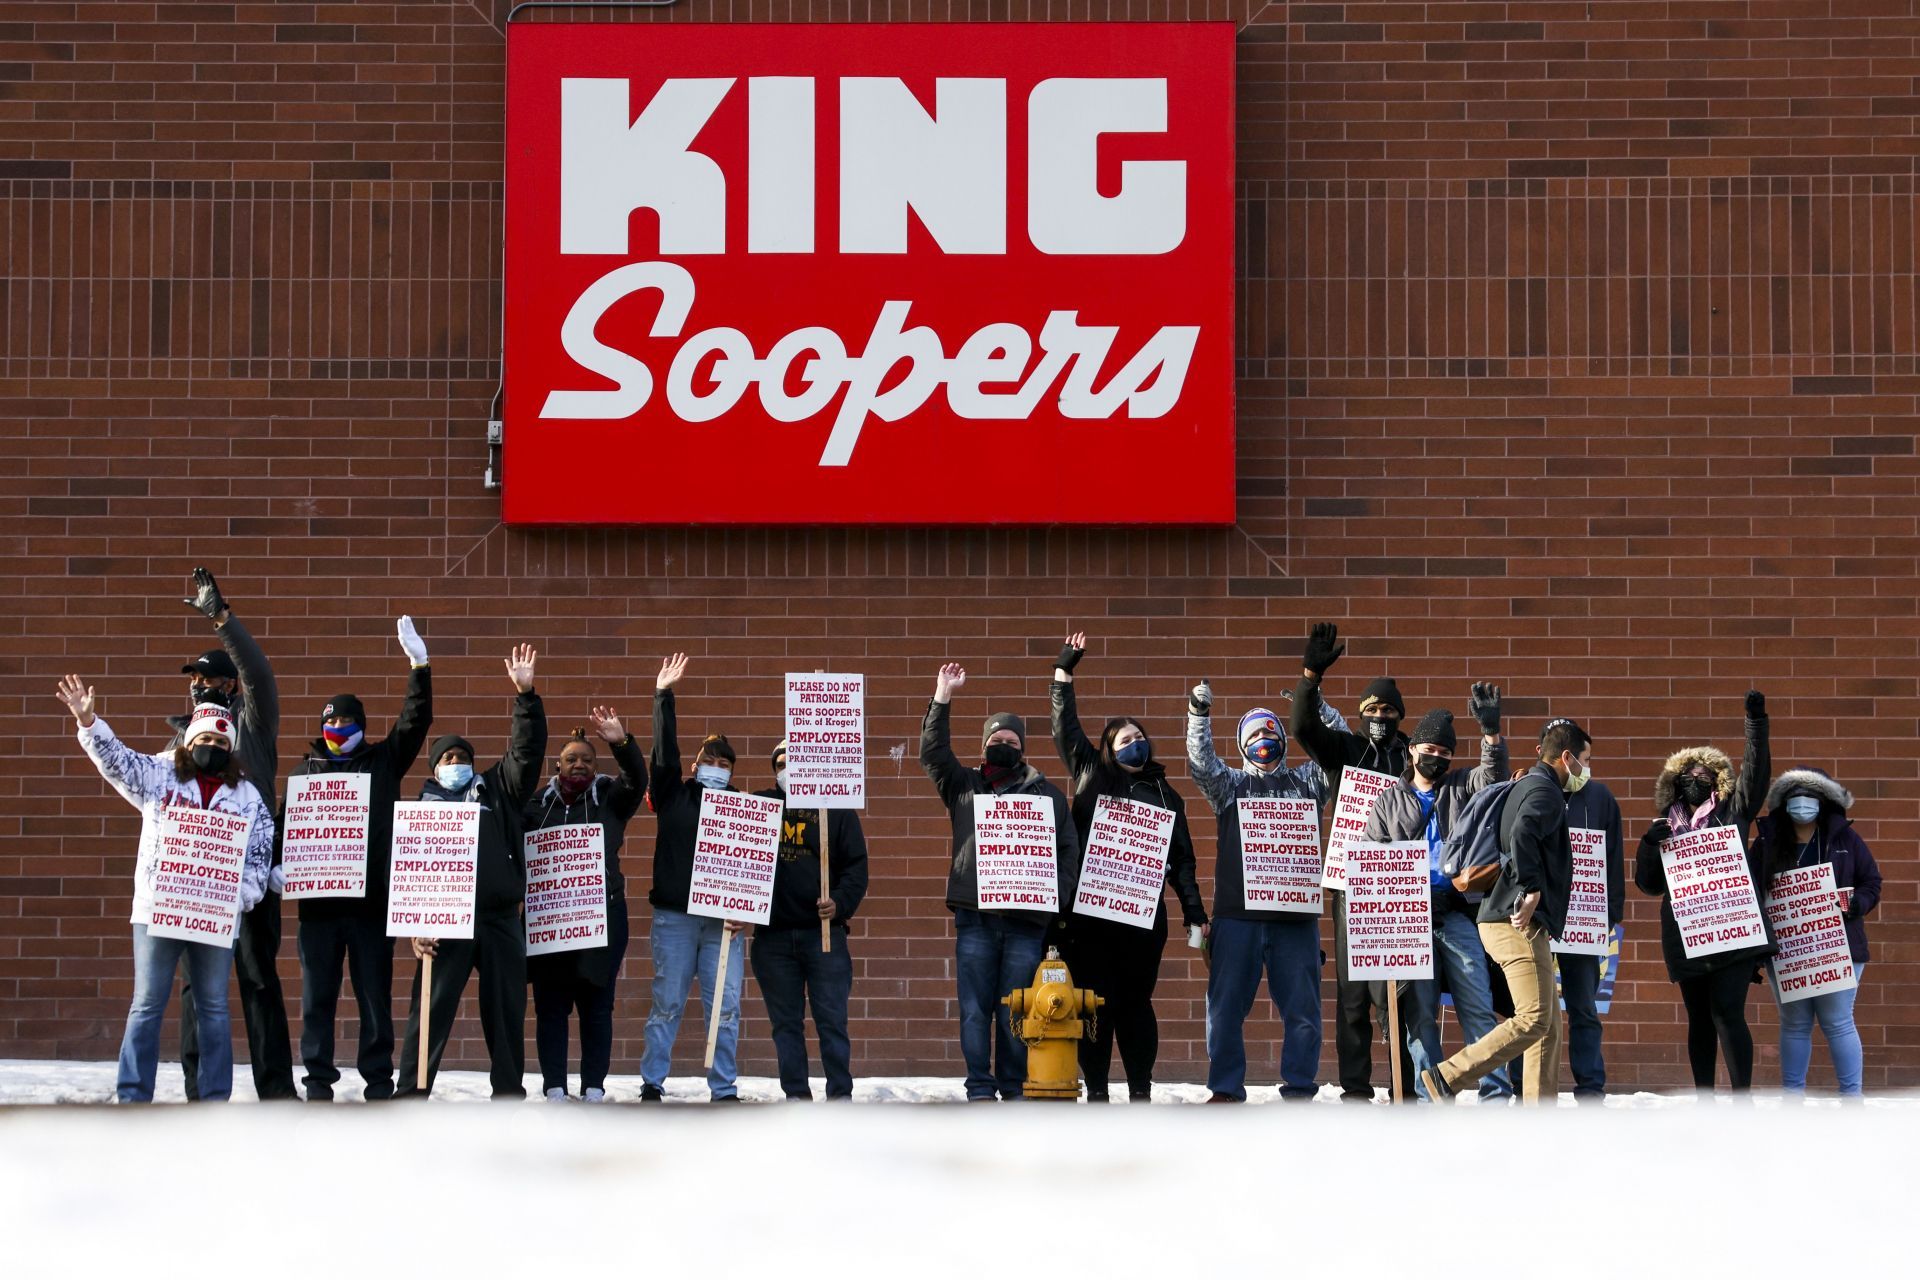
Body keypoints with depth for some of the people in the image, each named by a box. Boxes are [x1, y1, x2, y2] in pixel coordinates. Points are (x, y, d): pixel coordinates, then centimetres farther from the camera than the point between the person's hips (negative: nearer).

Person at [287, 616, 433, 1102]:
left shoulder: (383, 762, 9)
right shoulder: (306, 770, 12)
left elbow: (416, 721, 0)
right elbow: (284, 824, 12)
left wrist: (418, 666, -9)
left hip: (372, 898, -1)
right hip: (318, 899, 1)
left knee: (375, 993, 3)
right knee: (318, 996, 3)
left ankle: (379, 1081, 8)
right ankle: (318, 1081, 8)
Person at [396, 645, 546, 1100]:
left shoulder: (498, 789, 15)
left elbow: (527, 751, 4)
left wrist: (525, 697, -8)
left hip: (502, 919, 2)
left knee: (506, 1009, 6)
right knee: (431, 1008, -5)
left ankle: (509, 1092, 15)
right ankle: (411, 1092, -2)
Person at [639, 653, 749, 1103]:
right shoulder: (673, 796, 9)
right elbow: (665, 754, -2)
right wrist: (663, 697, -7)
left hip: (722, 919, 1)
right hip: (674, 917, -1)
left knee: (725, 1007, -1)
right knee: (667, 1005, 2)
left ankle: (724, 1090, 6)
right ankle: (651, 1085, 9)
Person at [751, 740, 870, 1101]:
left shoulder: (836, 807, 5)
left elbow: (856, 865, 1)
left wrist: (840, 902, -15)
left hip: (824, 932, -2)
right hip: (772, 934, 2)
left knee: (832, 1020, -3)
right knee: (785, 1023, 5)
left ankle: (840, 1095, 2)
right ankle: (796, 1096, 10)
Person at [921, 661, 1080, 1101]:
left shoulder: (1047, 794, 13)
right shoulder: (963, 786, 16)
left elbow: (1068, 849, 10)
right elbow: (933, 752, 5)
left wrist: (1059, 899, -2)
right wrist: (942, 698, -1)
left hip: (1026, 918, -1)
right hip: (974, 916, 1)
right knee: (975, 1009, -1)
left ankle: (1014, 1089, 7)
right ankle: (980, 1089, 3)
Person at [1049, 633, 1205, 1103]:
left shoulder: (1164, 794, 12)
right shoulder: (1091, 778, 10)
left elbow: (1181, 858, 13)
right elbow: (1066, 730, 9)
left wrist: (1194, 912, 7)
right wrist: (1063, 672, 5)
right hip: (1090, 909, -1)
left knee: (1135, 1001, 3)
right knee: (1096, 1001, 0)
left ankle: (1141, 1092, 7)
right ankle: (1096, 1091, 5)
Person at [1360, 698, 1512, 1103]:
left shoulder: (1461, 788, 16)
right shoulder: (1388, 802, 17)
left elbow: (1493, 776, -4)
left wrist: (1491, 732, -19)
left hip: (1458, 914, -1)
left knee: (1478, 1005, -6)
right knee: (1419, 1012, 0)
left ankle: (1496, 1092, -8)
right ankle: (1431, 1097, 2)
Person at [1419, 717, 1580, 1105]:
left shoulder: (1525, 786, 23)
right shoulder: (1545, 792, -8)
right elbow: (1522, 834, -27)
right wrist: (1530, 889, -26)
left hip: (1513, 921, 11)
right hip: (1520, 923, -11)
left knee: (1547, 1024, 9)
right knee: (1533, 1018, -16)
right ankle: (1447, 1078, -16)